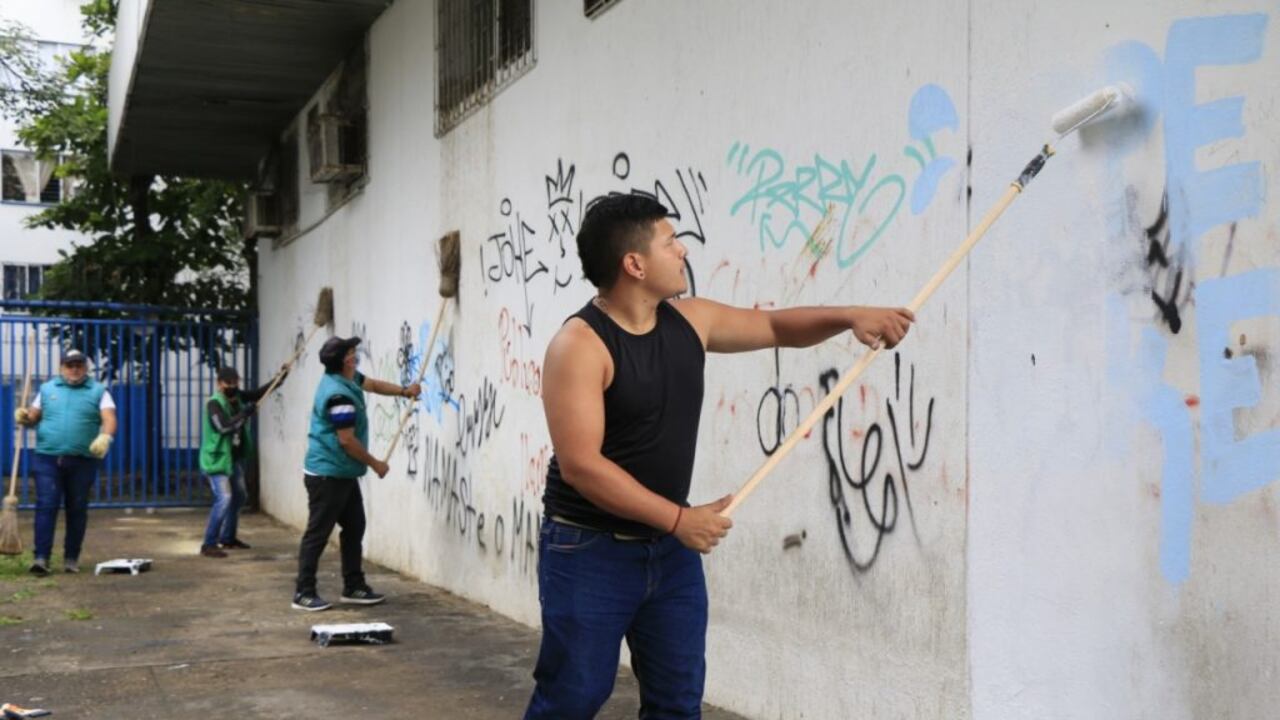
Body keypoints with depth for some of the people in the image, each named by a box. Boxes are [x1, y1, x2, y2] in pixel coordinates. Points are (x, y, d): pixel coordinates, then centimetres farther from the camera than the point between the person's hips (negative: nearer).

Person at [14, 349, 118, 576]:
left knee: (77, 510, 5)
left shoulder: (98, 391, 6)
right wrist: (24, 417, -7)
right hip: (47, 458, 1)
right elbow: (33, 417, 17)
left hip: (82, 461, -1)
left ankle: (71, 558, 15)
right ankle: (41, 557, -10)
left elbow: (109, 419, -7)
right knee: (46, 506, -8)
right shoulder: (47, 389, 14)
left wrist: (105, 437, -28)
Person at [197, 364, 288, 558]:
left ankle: (228, 538, 35)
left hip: (235, 458, 9)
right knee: (224, 499, -19)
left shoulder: (238, 397, 3)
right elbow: (224, 426, -32)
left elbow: (260, 392, 10)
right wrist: (247, 412, -28)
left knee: (239, 496, 20)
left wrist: (281, 377, -2)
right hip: (217, 459, -9)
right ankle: (209, 545, -15)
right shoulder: (214, 403, -19)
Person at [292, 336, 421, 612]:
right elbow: (347, 440, -23)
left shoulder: (348, 378, 5)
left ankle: (353, 587, 20)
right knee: (318, 533, -5)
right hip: (327, 474, -11)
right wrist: (375, 464, -11)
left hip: (343, 473, 11)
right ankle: (303, 593, 1)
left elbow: (372, 384, 25)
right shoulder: (339, 395, -25)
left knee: (355, 527, 14)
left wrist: (403, 391, 10)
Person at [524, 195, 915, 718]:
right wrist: (679, 519, -22)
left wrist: (850, 317, -1)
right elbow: (580, 465, -24)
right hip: (590, 550, -6)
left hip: (668, 548, 7)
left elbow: (775, 327, 17)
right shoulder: (580, 344, -20)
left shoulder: (689, 320, 2)